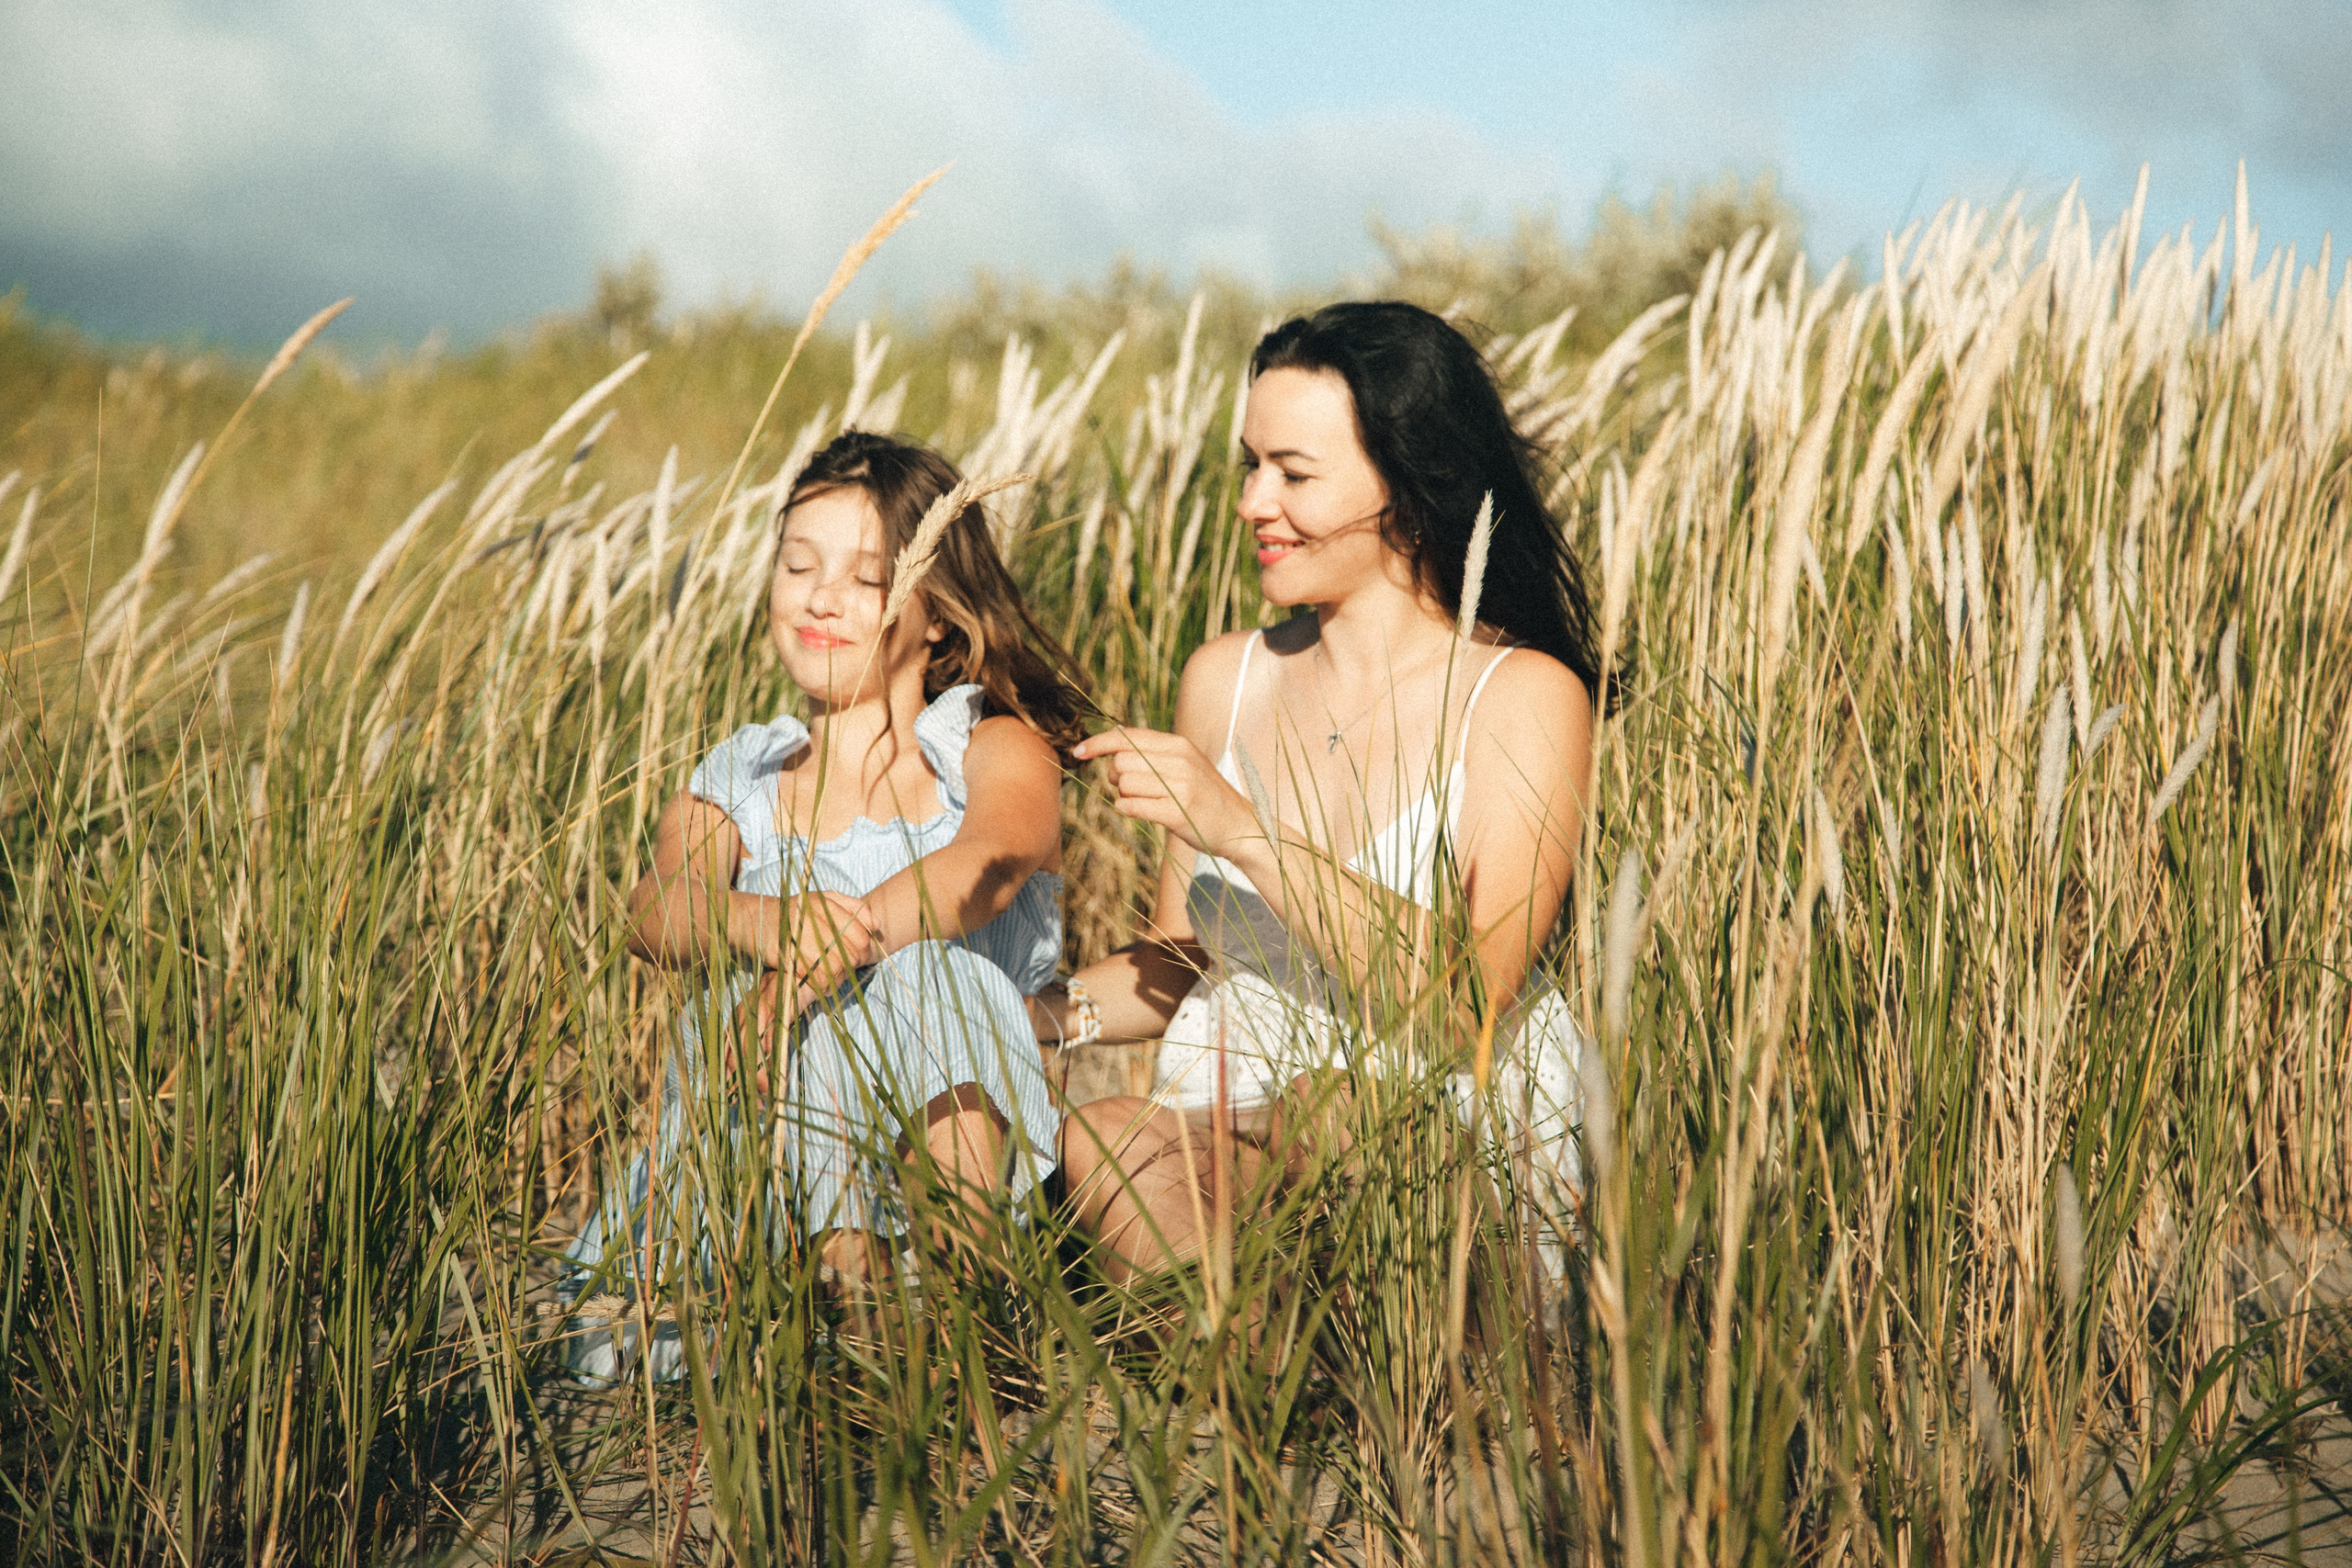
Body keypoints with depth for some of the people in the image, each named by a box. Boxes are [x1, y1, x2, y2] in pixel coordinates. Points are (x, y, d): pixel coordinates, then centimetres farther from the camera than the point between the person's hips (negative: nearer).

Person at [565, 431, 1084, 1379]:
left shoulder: (994, 749, 10)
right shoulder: (740, 776, 19)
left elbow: (998, 856, -16)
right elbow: (657, 912, -4)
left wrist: (825, 952, -34)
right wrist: (760, 923, -30)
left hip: (954, 1118, -2)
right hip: (782, 1168, 2)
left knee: (915, 959, -30)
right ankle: (848, 1281, -37)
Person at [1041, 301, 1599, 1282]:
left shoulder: (1522, 696, -5)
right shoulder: (1225, 679, 10)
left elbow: (1466, 999, -17)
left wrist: (1243, 832, -20)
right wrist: (1037, 1014, -3)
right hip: (1226, 1137, 4)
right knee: (1102, 1145, -30)